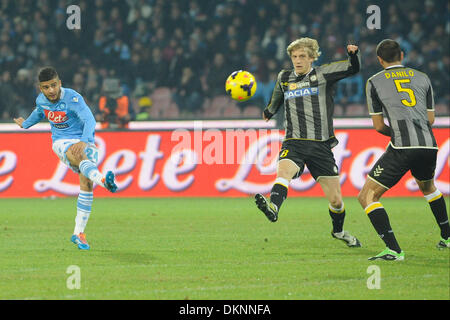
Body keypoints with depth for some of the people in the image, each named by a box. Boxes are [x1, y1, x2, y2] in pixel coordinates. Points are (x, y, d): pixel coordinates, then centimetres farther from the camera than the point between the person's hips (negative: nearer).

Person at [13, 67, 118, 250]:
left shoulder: (73, 98, -16)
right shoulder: (41, 100, 2)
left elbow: (89, 120, -30)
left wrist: (84, 141, -49)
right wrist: (26, 124, 50)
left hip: (84, 141, -1)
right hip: (62, 142, 1)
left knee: (86, 184, -15)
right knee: (79, 156, -36)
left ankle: (79, 233, -6)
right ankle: (103, 180, -70)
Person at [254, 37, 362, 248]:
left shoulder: (323, 74, 3)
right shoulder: (284, 78, 12)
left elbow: (353, 68, -7)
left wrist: (353, 54, -27)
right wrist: (269, 111, 48)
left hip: (321, 145, -1)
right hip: (294, 143, 1)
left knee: (335, 199, 3)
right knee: (283, 171, -33)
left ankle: (339, 231, 31)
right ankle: (273, 208, -58)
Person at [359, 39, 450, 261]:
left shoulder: (374, 82, 8)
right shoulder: (422, 78, 18)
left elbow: (378, 126, 9)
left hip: (402, 148, -5)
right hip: (429, 145, 5)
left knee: (367, 196, -1)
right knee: (427, 185, 37)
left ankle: (393, 250, -17)